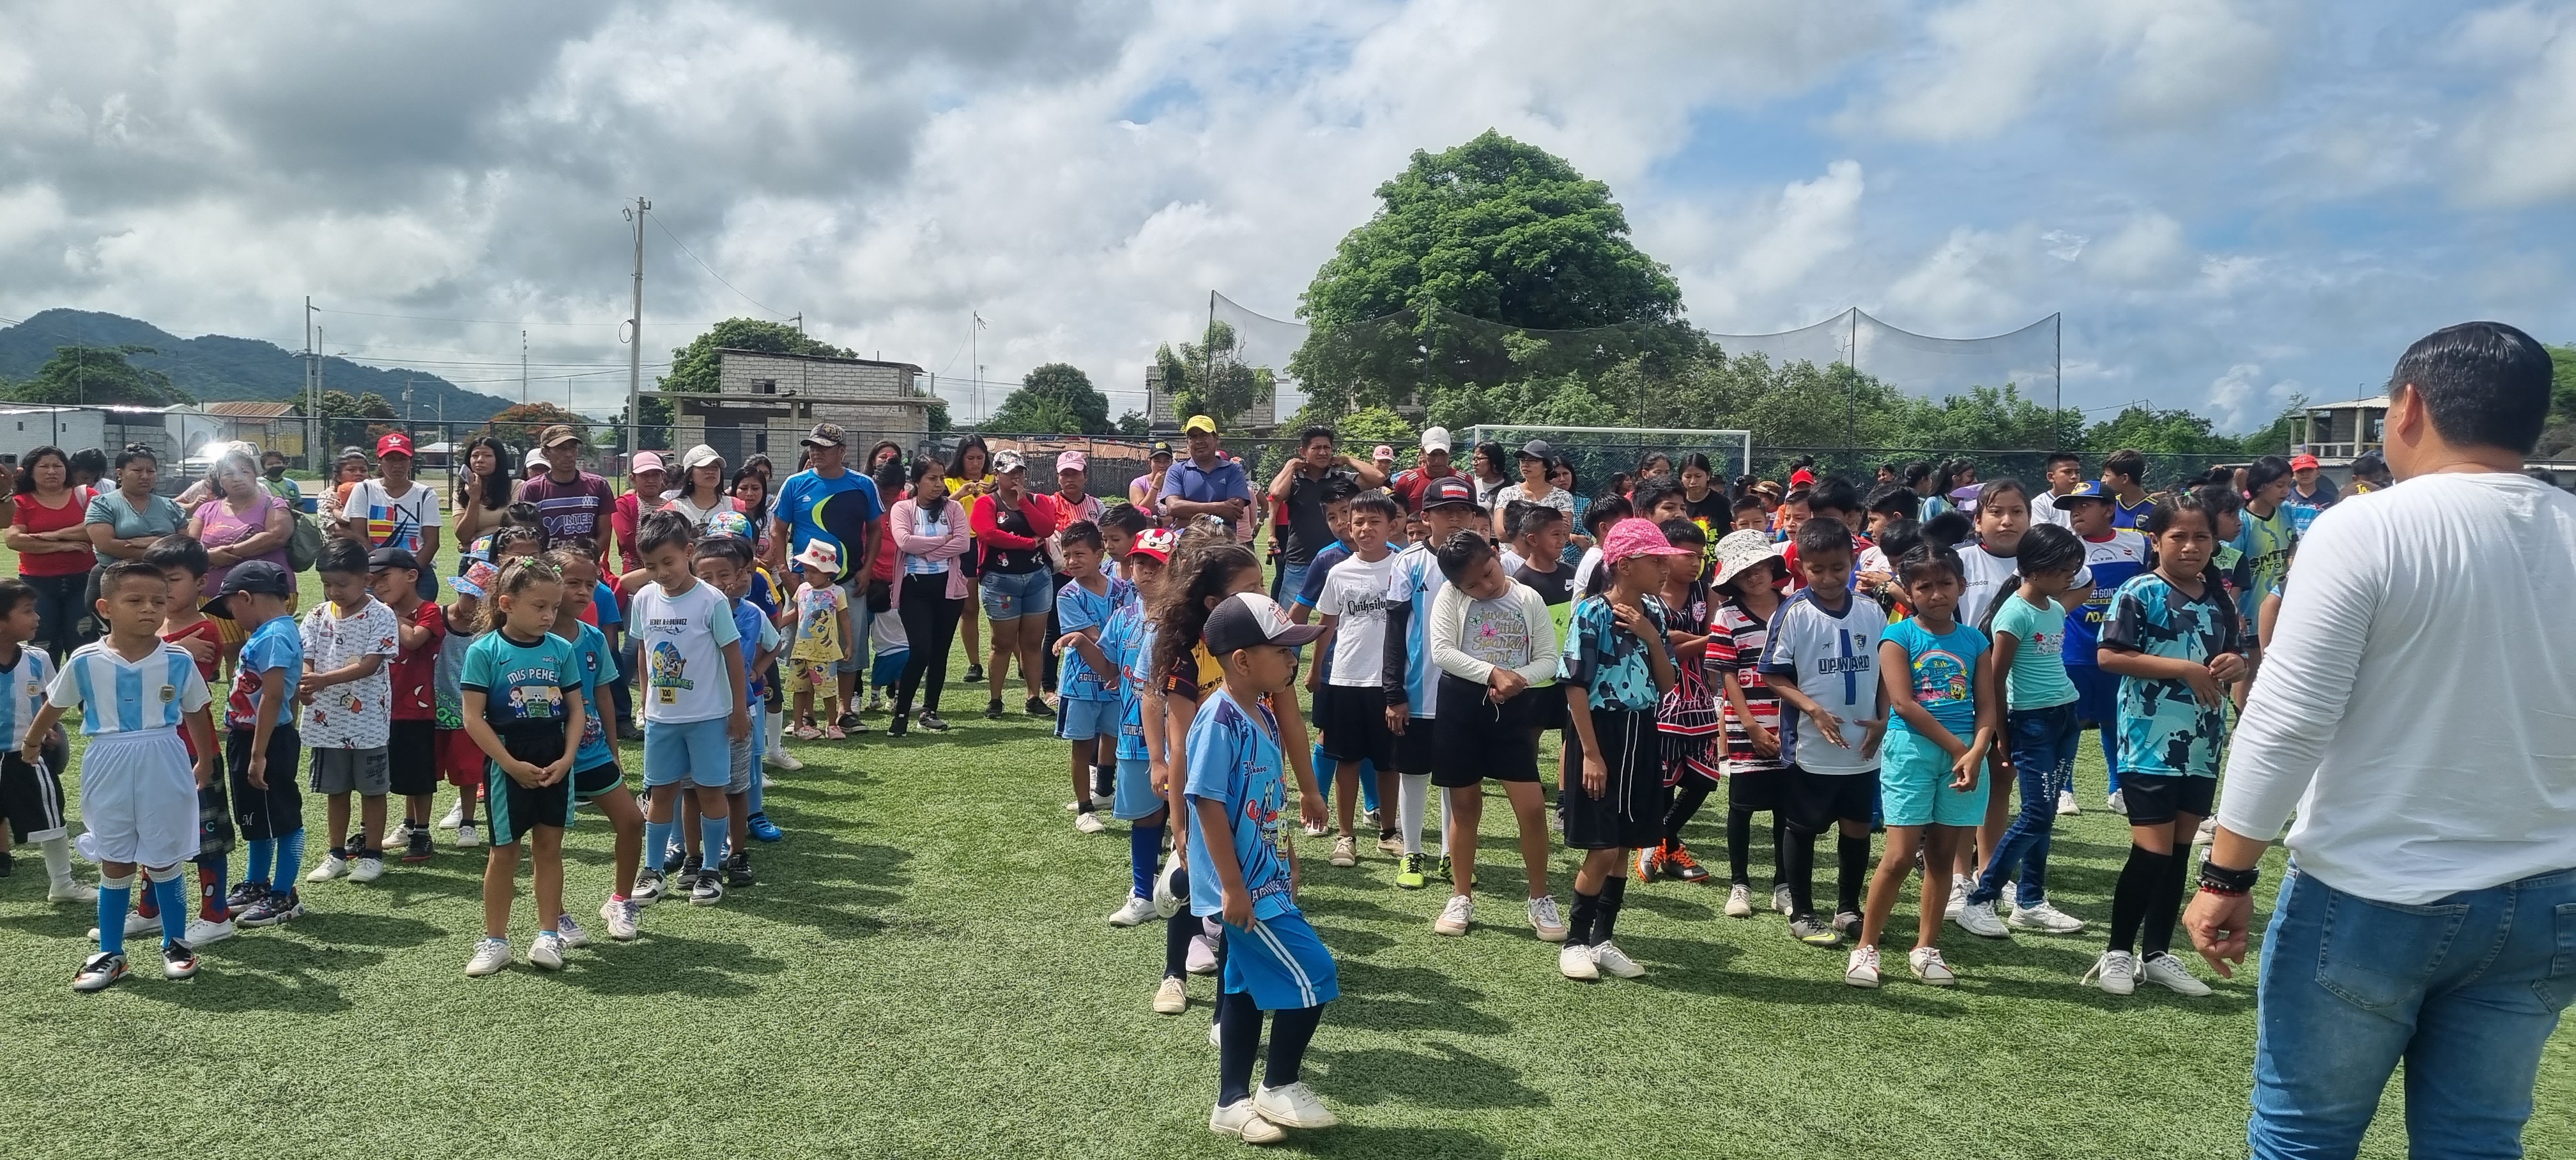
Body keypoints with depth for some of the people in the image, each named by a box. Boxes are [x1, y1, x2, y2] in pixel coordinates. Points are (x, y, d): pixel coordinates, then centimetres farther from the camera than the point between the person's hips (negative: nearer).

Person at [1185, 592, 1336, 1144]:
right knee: (1311, 976, -6)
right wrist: (1232, 887, -22)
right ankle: (1280, 1089, 11)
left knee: (1248, 986, 16)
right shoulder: (1219, 720, -21)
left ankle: (1233, 1103, 27)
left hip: (1265, 881, 10)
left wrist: (1287, 860, 22)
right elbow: (1209, 804, -23)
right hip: (1243, 887, -10)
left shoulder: (1264, 717, 7)